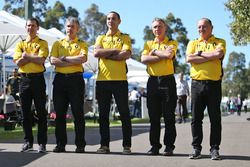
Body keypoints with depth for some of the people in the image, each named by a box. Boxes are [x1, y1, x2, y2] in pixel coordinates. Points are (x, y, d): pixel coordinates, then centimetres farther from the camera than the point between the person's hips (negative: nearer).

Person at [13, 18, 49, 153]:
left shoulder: (42, 43, 5)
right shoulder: (20, 44, 14)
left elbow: (41, 60, -12)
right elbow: (18, 62, -1)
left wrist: (26, 56, -4)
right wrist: (34, 56, -7)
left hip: (38, 78, -3)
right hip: (24, 79, 3)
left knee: (41, 111, -2)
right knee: (25, 111, 5)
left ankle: (42, 143, 2)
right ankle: (28, 141, 13)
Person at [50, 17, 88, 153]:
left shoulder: (81, 44, 8)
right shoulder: (58, 44, 14)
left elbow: (83, 58, -12)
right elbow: (53, 60, -3)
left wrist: (64, 58, -7)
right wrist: (73, 62, -8)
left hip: (76, 79, -2)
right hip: (60, 79, 3)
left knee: (78, 113, -1)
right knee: (59, 113, 3)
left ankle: (80, 145, 4)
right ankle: (60, 144, 10)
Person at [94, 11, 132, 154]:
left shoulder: (125, 38, 7)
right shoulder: (101, 38, 15)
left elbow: (126, 54, -12)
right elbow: (96, 53, -5)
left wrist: (105, 54, -8)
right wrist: (115, 50, -8)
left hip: (120, 80, -3)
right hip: (102, 79, 3)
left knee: (124, 113, 0)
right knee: (103, 114, 5)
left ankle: (127, 145, 7)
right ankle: (104, 145, 11)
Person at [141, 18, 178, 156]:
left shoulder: (172, 43, 7)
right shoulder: (148, 44, 15)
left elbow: (169, 55, -15)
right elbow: (144, 59, -4)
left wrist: (154, 51, -2)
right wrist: (163, 56, -9)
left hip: (167, 80, -3)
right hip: (153, 81, 3)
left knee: (169, 116, -2)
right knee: (153, 116, 5)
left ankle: (169, 146, 5)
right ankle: (154, 145, 12)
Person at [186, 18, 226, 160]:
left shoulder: (219, 42, 8)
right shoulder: (193, 43, 14)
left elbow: (218, 54, -15)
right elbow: (189, 58, -6)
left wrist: (199, 53, -5)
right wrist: (211, 57, -8)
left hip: (214, 84, -2)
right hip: (197, 83, 2)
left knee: (215, 118, 1)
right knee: (196, 118, 3)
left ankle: (215, 148, 8)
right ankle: (196, 148, 10)